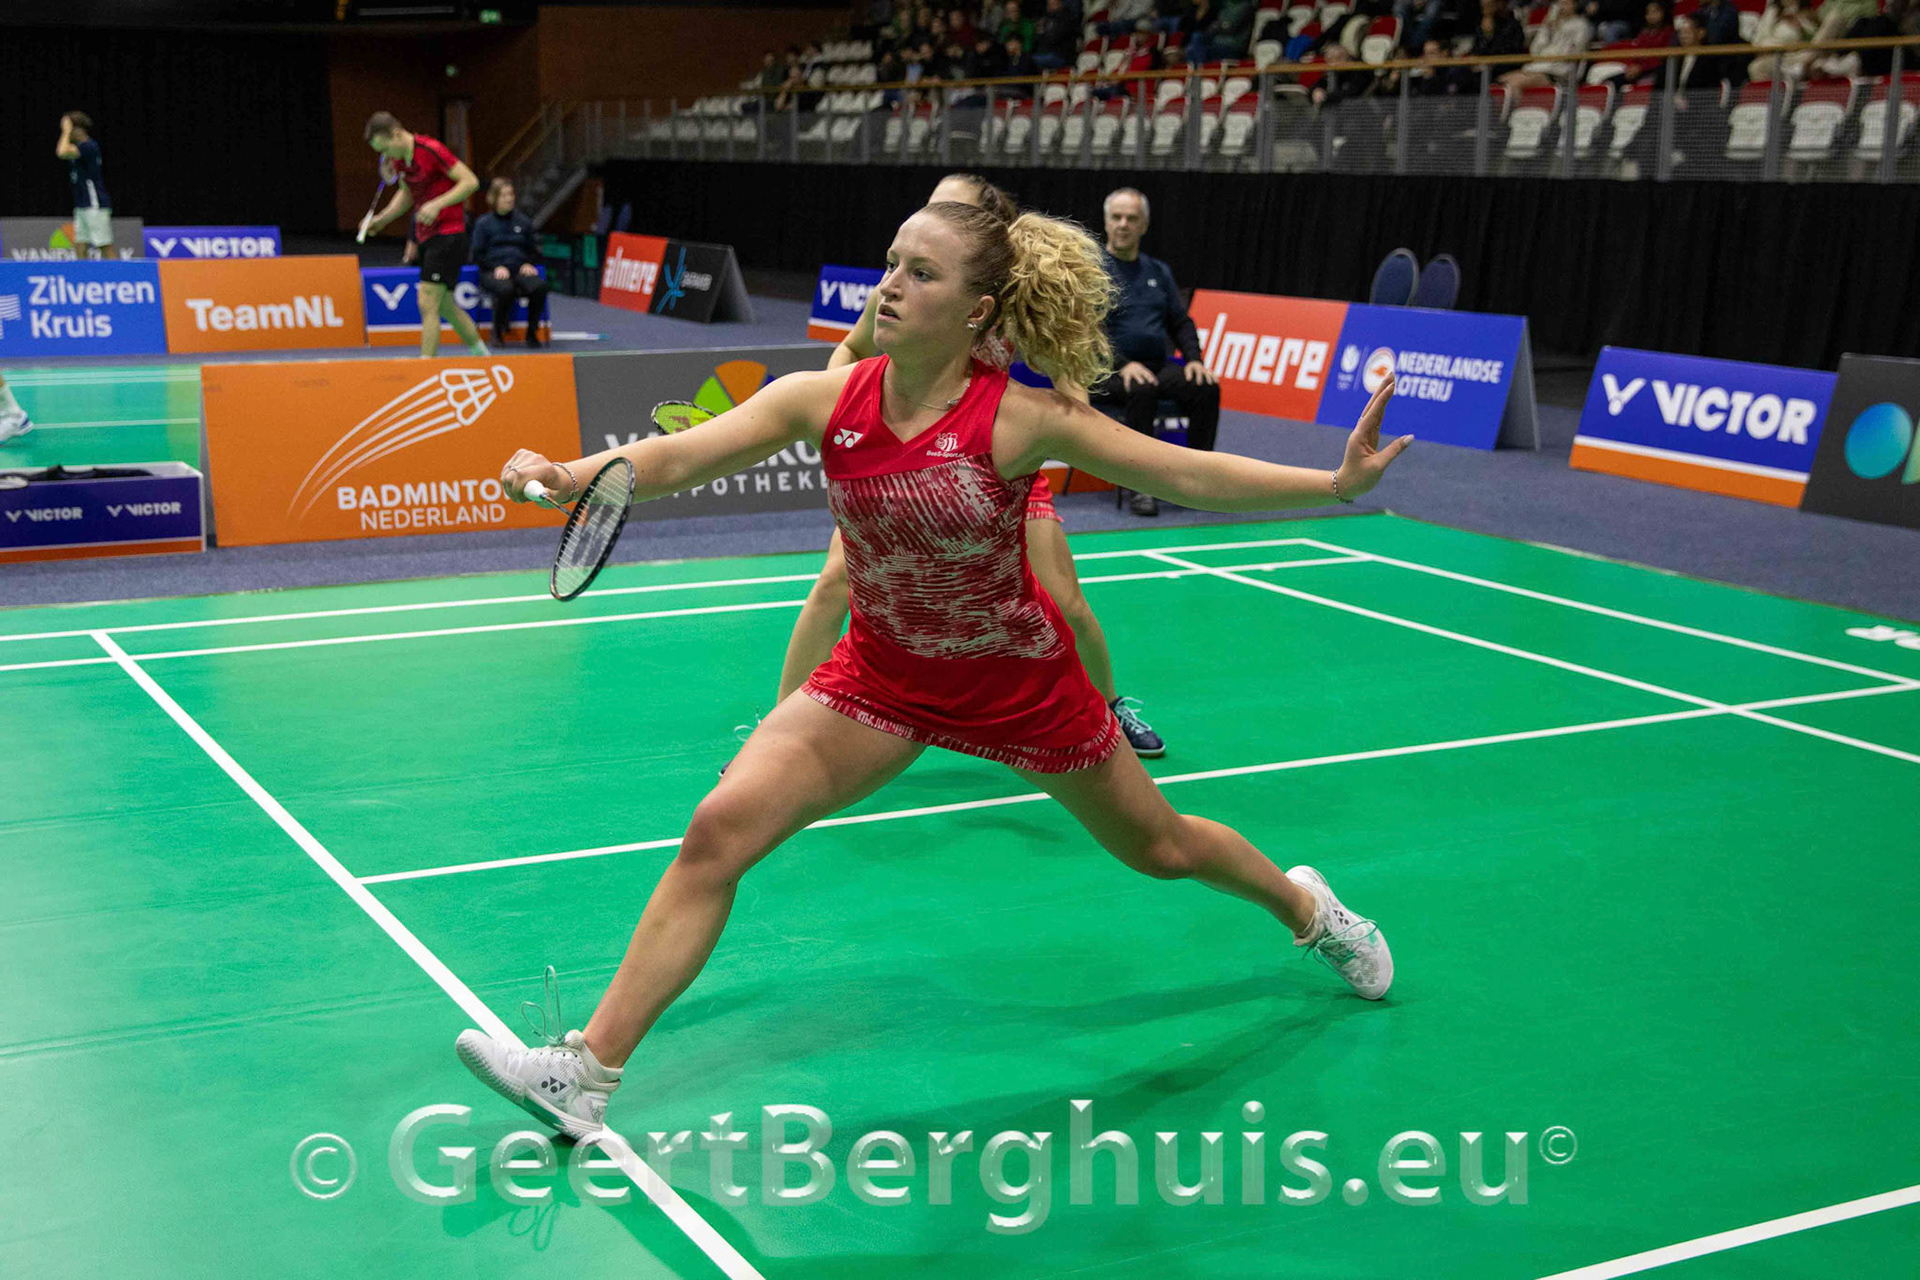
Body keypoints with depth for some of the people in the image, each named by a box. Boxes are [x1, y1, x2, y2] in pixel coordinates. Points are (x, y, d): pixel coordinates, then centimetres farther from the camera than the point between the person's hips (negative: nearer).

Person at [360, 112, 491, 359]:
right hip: (425, 235, 9)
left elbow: (470, 181, -17)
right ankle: (481, 354, 30)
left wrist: (437, 204, -25)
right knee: (445, 305, 15)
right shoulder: (397, 158, 7)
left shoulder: (431, 150, -17)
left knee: (428, 305, -13)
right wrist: (382, 218, 10)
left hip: (447, 234, -9)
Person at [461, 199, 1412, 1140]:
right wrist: (569, 474, -39)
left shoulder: (1019, 418, -23)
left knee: (1159, 849, 16)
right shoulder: (826, 400, -16)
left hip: (1017, 681, -2)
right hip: (882, 678, 2)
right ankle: (587, 1074, -8)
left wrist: (1340, 482, -28)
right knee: (720, 830, -15)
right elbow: (672, 458, -21)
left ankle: (1305, 907, 51)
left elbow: (1190, 475, -19)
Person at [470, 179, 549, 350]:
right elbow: (478, 254, 6)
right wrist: (496, 267, -11)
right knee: (506, 289, -39)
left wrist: (529, 264, 0)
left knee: (539, 286, -32)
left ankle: (532, 332, -13)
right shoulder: (483, 223, 8)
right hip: (492, 272, -3)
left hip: (519, 270, 3)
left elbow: (534, 249, 22)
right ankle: (497, 332, -13)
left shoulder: (523, 221, 17)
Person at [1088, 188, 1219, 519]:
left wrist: (1194, 359, 0)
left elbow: (1180, 322, 21)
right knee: (1142, 390, -38)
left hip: (1157, 367, 5)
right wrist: (1123, 364, -23)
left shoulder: (1158, 271, 19)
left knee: (1206, 387, -22)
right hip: (1107, 373, -5)